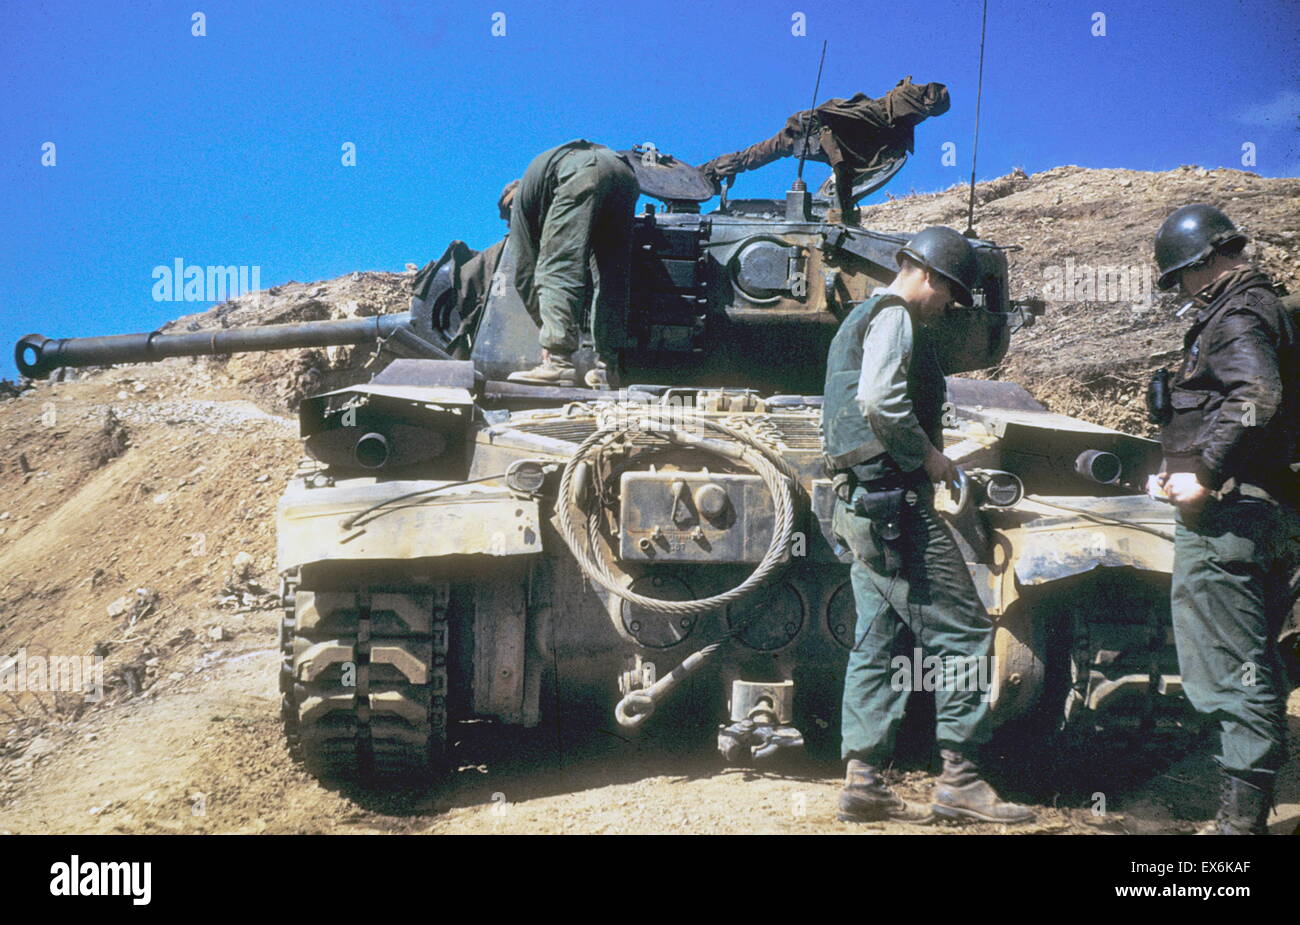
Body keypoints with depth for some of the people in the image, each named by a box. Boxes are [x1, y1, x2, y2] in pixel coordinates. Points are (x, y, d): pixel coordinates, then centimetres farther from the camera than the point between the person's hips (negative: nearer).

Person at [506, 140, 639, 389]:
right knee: (612, 281, 11)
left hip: (582, 174, -6)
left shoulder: (524, 193, 29)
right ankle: (606, 366, 4)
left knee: (556, 270, -6)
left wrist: (543, 322, 30)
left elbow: (525, 268, 23)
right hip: (625, 173, 6)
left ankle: (558, 363, -18)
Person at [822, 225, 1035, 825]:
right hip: (894, 499, -11)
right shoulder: (894, 317, -7)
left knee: (878, 643, 8)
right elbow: (880, 399, -23)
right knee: (963, 634, -8)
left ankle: (862, 781, 6)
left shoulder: (859, 321, 26)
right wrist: (927, 453, -12)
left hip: (858, 502, 11)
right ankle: (959, 779, -8)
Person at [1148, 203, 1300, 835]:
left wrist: (1202, 474, -26)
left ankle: (1239, 817, -9)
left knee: (1227, 671, -10)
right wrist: (1178, 471, 22)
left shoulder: (1237, 315, -10)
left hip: (1225, 516, -11)